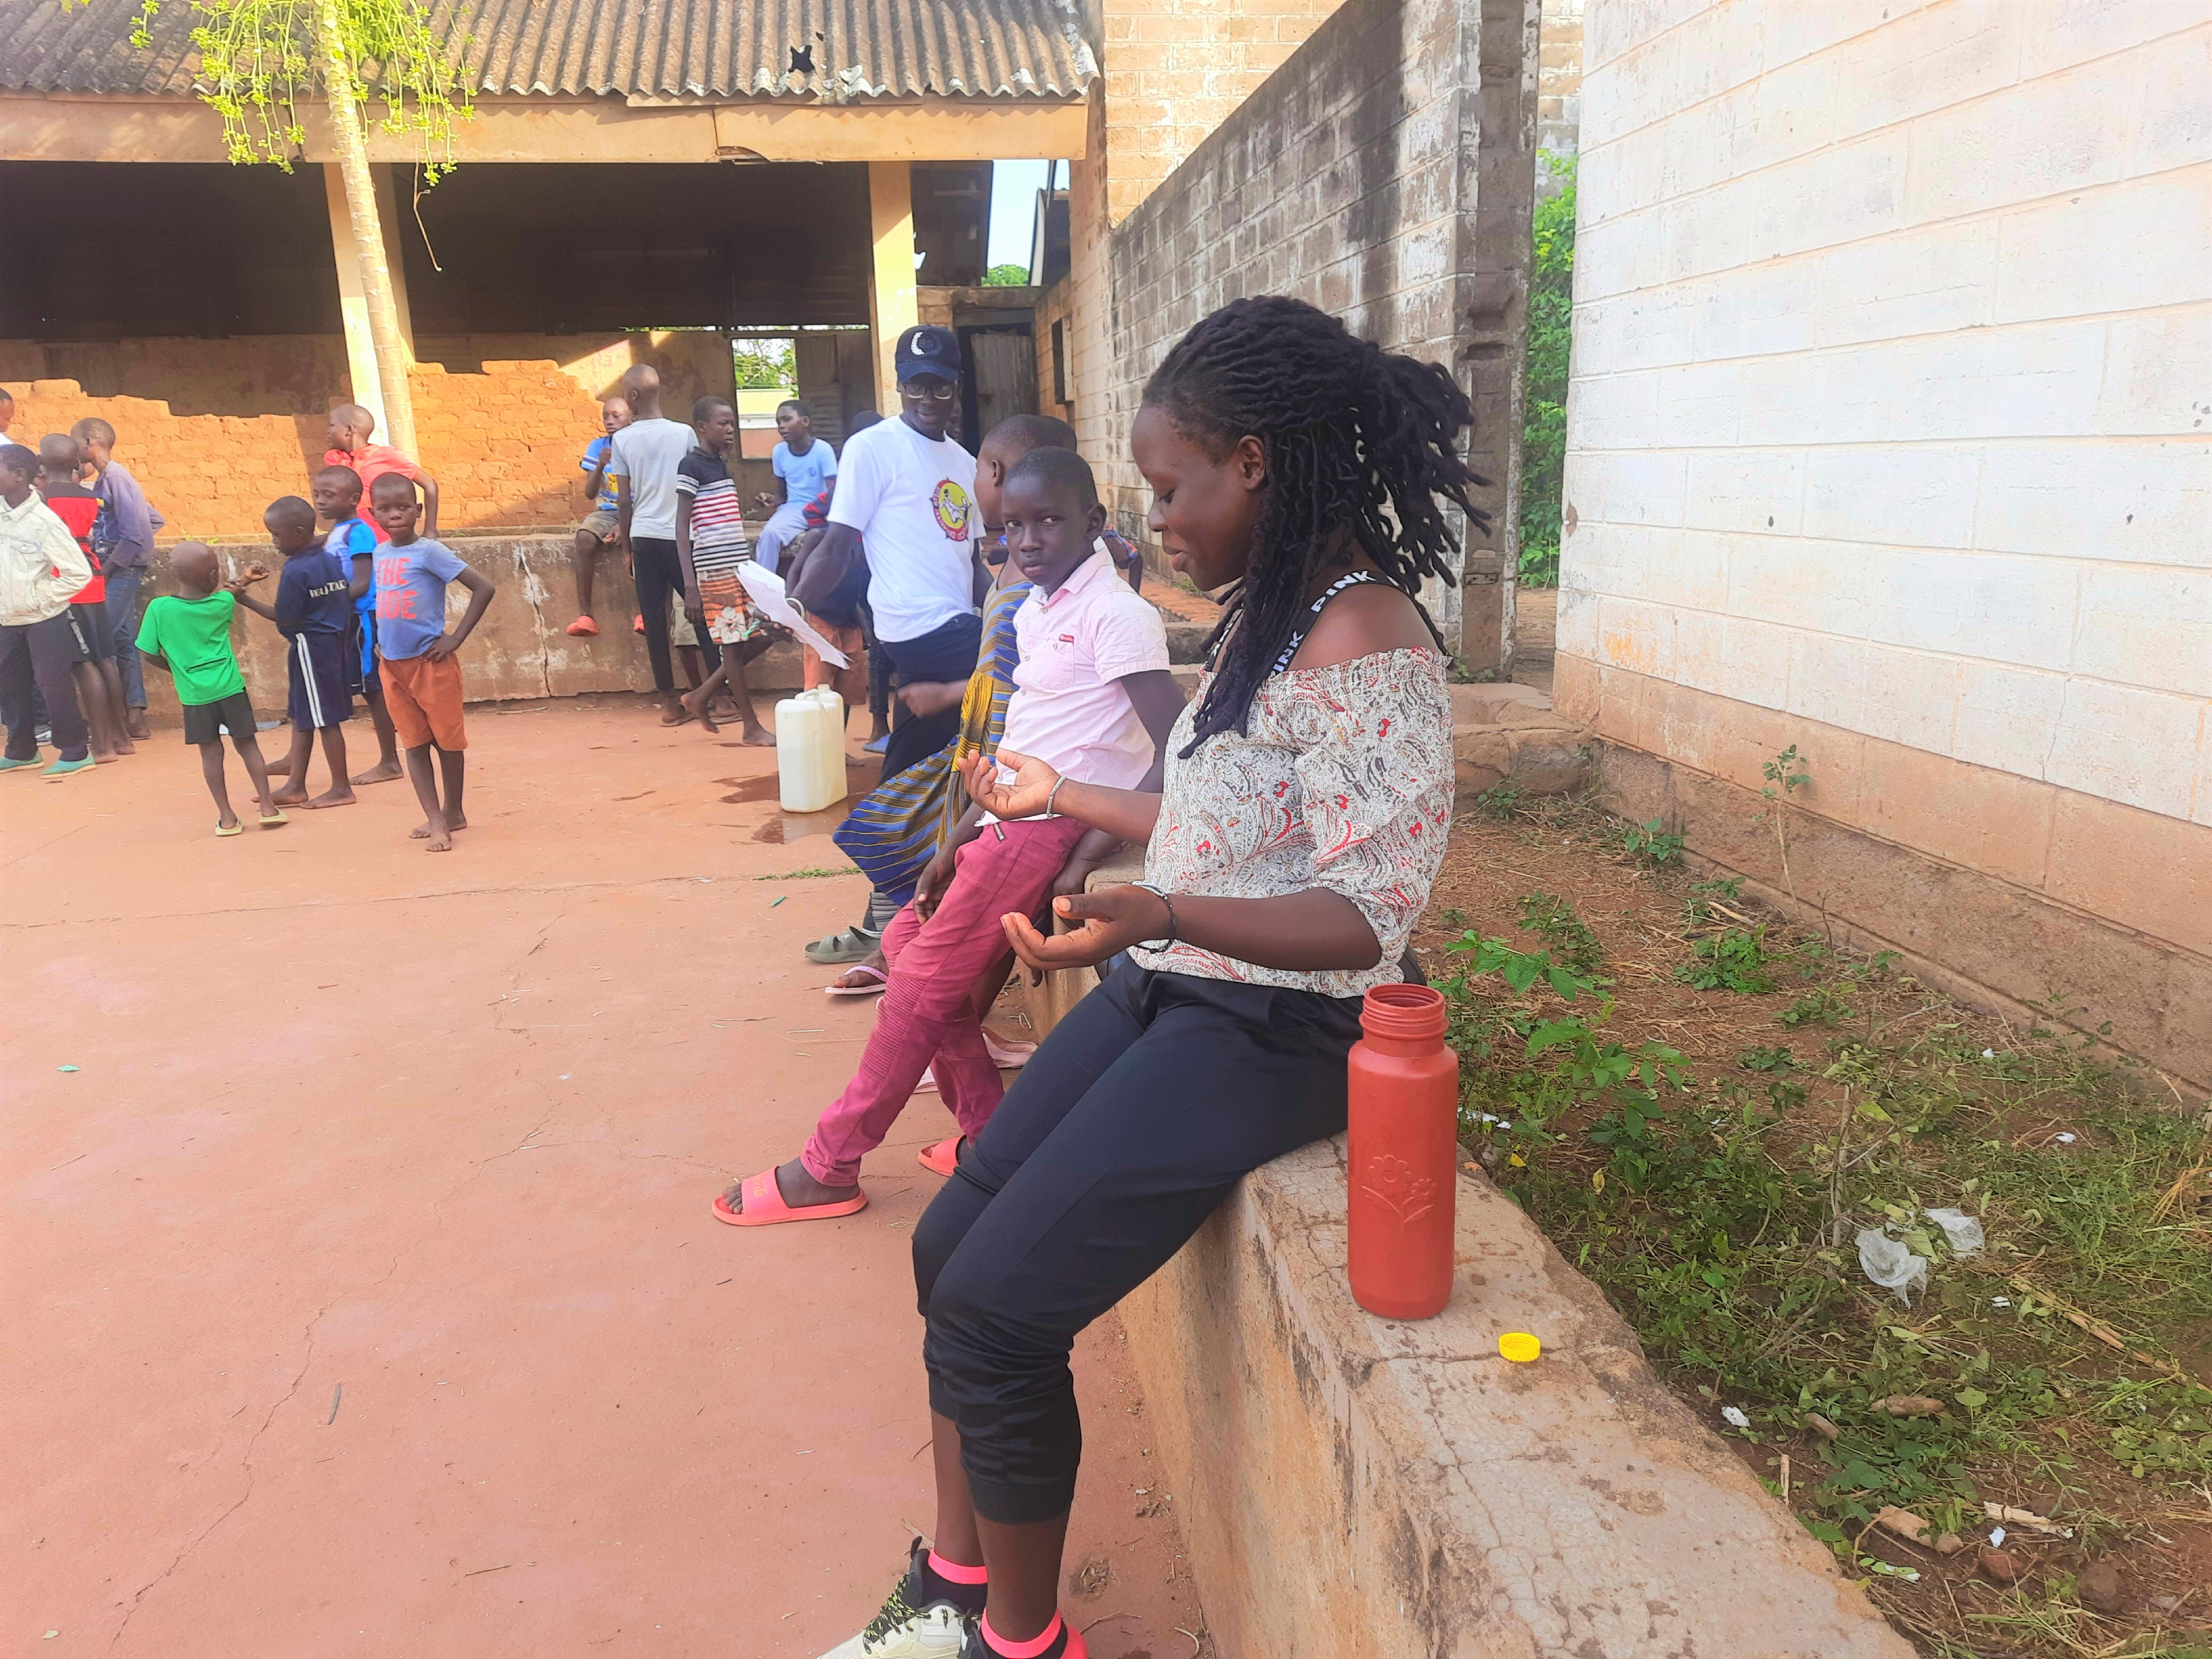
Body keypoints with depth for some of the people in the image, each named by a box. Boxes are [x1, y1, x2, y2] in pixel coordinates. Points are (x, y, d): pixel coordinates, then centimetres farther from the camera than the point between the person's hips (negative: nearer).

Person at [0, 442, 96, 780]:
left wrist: (41, 600, -15)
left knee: (53, 683, -2)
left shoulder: (45, 522, -18)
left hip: (45, 620, -7)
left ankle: (74, 752, 9)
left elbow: (79, 573, -18)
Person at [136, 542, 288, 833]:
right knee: (247, 745, 11)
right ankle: (268, 807, 10)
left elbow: (148, 654, -3)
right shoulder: (223, 603, -6)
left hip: (194, 695, 0)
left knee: (210, 752, 8)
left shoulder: (159, 608, -8)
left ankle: (226, 817, 10)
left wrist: (174, 668, 13)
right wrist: (220, 585, 37)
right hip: (230, 688, 0)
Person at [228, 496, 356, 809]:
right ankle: (295, 786, 18)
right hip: (334, 641, 9)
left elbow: (284, 619, -15)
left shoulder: (295, 572, -18)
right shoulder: (331, 558, 5)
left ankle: (341, 788, 8)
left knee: (325, 719, 0)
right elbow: (348, 596, 10)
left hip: (309, 647, -9)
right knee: (302, 716, 14)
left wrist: (244, 598, -10)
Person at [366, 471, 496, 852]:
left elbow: (483, 587, -18)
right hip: (392, 664, 6)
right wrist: (380, 640, 11)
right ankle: (435, 819, 9)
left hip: (431, 661, -6)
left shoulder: (430, 552, -12)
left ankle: (453, 812, 21)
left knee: (448, 739, 6)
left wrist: (456, 639, -16)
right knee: (414, 744, 5)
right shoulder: (379, 554, 7)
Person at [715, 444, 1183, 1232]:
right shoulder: (1035, 610, 12)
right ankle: (987, 1134, 20)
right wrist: (957, 841, 11)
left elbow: (1176, 751, -21)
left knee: (921, 984, -2)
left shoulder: (1115, 613, -15)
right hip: (1008, 819, 10)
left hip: (1048, 829, -10)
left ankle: (827, 1170, 14)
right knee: (908, 944, 14)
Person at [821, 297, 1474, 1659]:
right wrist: (1058, 797, 27)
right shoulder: (1275, 616, 10)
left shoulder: (1363, 643, -20)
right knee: (952, 1244, 5)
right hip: (1170, 989, 9)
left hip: (1270, 1028, -9)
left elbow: (1367, 916, -24)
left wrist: (1163, 915, -39)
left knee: (996, 1309, -11)